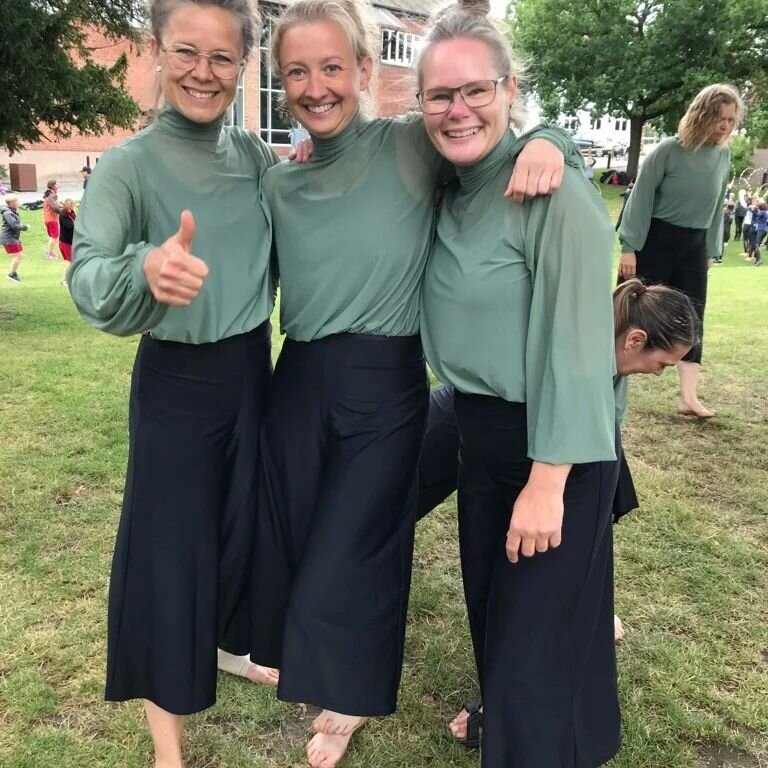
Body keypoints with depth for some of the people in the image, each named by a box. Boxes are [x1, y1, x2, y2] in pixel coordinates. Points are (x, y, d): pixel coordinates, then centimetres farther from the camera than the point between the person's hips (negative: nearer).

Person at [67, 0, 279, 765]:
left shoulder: (255, 154, 1)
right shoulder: (128, 164, -13)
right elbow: (85, 279, -25)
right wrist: (145, 271, -46)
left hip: (252, 367, 5)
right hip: (174, 380, -4)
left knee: (246, 520, 18)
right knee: (169, 538, 5)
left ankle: (236, 643, 47)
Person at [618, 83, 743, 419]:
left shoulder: (724, 157, 3)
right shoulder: (669, 150, -14)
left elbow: (717, 207, 12)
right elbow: (641, 199, -13)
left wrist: (712, 250, 13)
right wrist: (629, 247, -15)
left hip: (694, 245, 6)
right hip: (654, 240, -6)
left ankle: (688, 397, 7)